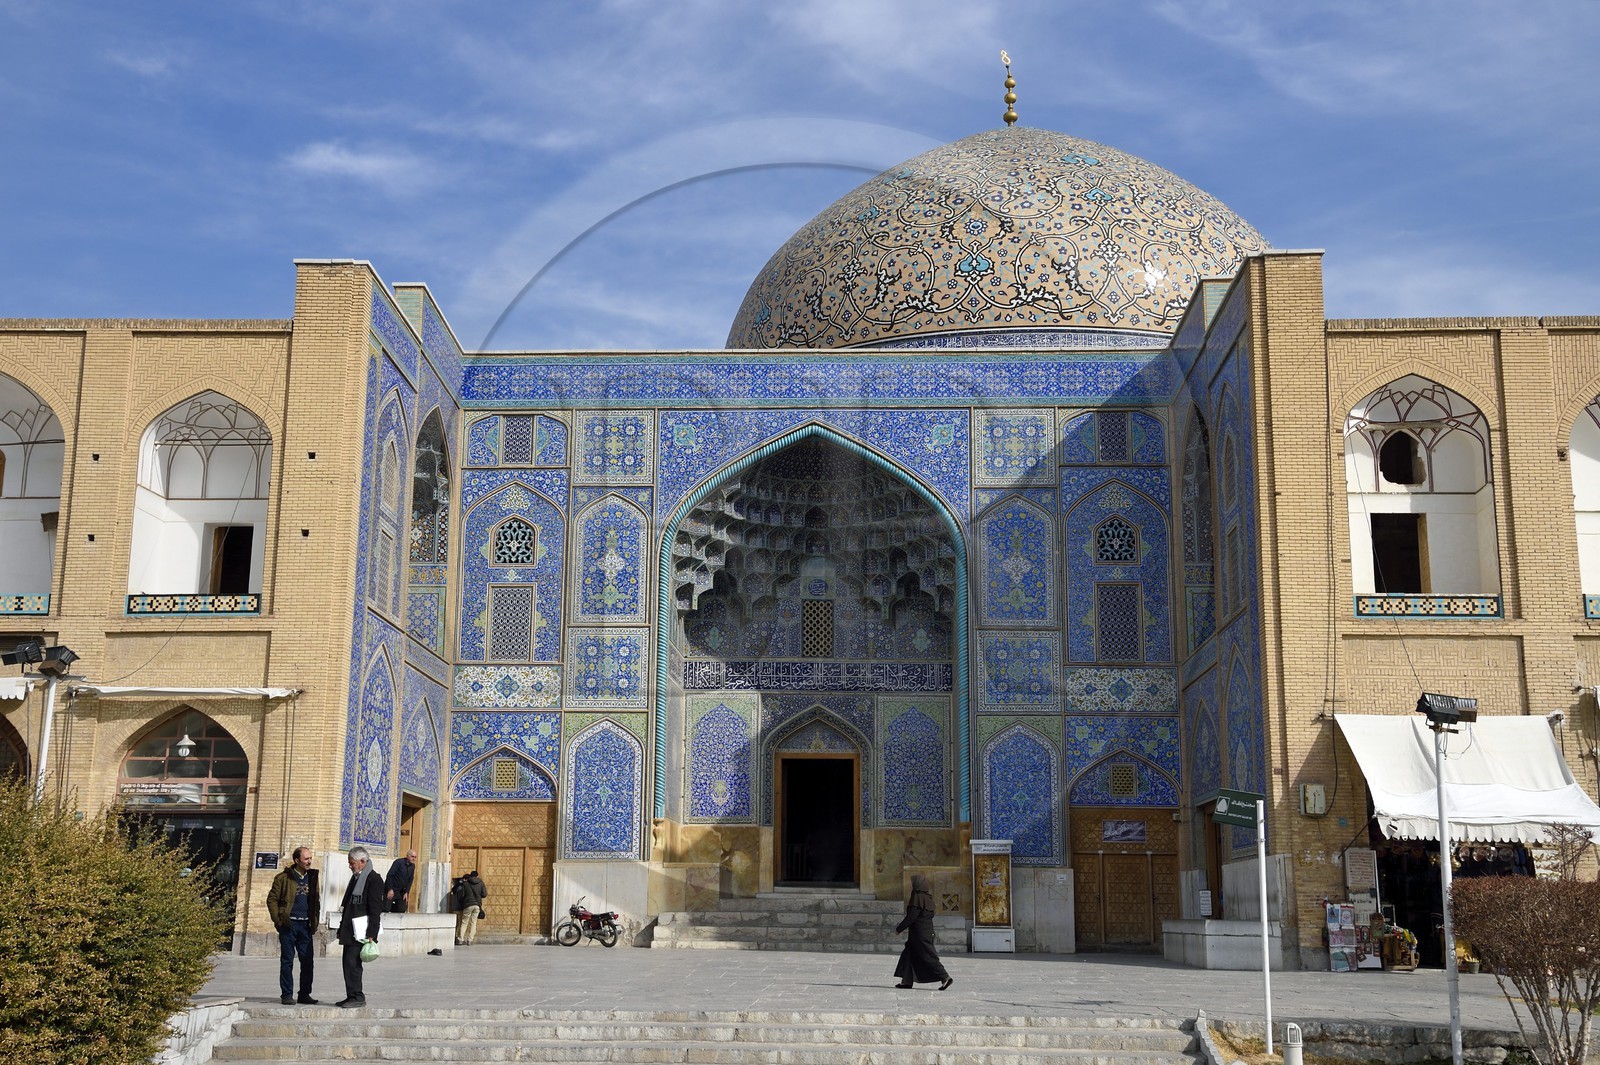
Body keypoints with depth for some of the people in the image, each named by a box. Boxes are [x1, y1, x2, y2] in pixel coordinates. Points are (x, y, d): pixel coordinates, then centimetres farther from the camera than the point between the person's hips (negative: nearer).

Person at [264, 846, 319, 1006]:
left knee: (307, 961, 4)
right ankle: (287, 994, 7)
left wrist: (314, 919, 11)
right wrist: (278, 919, -9)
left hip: (305, 925, 4)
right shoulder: (284, 877, -4)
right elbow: (272, 899, -2)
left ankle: (305, 994, 12)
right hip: (289, 924, -4)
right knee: (287, 961, 1)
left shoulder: (312, 877, 11)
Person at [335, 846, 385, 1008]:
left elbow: (376, 910, -15)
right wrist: (342, 928, 19)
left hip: (361, 931, -9)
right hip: (350, 930, 9)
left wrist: (371, 934, -19)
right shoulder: (355, 878, 18)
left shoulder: (374, 880, -11)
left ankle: (357, 996, -5)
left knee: (352, 962, -11)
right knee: (348, 962, 10)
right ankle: (352, 996, 16)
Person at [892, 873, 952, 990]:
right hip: (927, 930, 10)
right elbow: (931, 914, 16)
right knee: (909, 954, 15)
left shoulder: (918, 897, -18)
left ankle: (945, 977, -8)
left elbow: (911, 916, -20)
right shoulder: (927, 896, 9)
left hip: (919, 933, -10)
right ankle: (906, 980, 17)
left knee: (928, 956, -6)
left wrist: (899, 928, -12)